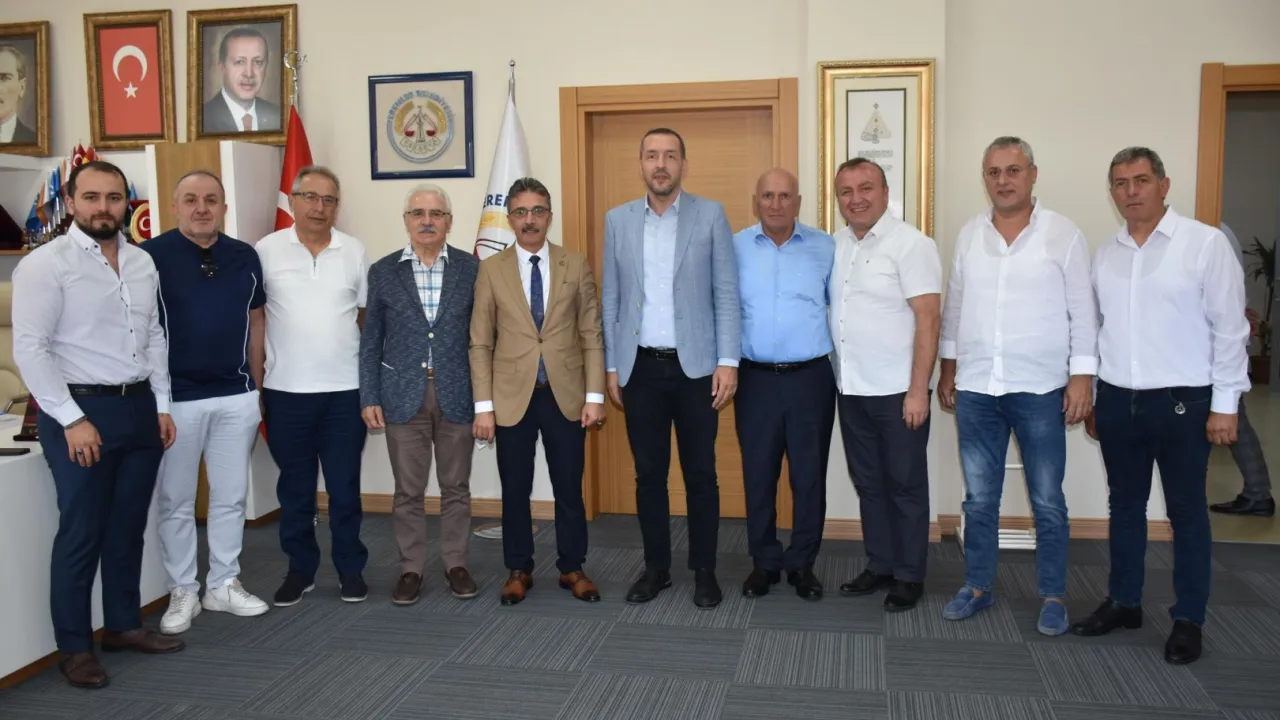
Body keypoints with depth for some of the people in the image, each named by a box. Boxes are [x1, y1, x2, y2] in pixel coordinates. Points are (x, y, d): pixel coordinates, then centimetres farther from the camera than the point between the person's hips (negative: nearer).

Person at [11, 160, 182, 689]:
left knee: (128, 527, 15)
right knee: (81, 533, 2)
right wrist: (72, 419, -17)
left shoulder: (142, 262, 10)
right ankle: (74, 647, 17)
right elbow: (29, 349, -13)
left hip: (139, 407, 6)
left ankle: (123, 625, 30)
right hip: (80, 410, -6)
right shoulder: (45, 264, -9)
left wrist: (161, 404, 10)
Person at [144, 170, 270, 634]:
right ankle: (182, 592, 21)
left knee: (231, 495, 12)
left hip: (236, 396, 4)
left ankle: (224, 584, 26)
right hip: (175, 397, -3)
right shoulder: (150, 256, -7)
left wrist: (256, 388, 11)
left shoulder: (245, 257, 5)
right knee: (175, 501, 7)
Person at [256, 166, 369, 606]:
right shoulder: (268, 250, -1)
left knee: (345, 487, 9)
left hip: (345, 390, 1)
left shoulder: (354, 252, 3)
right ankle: (300, 569, 25)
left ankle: (350, 568, 22)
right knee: (294, 488, 11)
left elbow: (366, 317, 8)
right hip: (286, 391, 0)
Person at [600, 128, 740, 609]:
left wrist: (728, 361, -8)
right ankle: (656, 568, 23)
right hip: (640, 368, 2)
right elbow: (610, 299, 8)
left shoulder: (710, 215, 0)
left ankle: (704, 570, 19)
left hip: (695, 366, -2)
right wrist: (611, 366, 6)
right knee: (649, 475, 9)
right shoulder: (617, 220, 6)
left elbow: (726, 294, -2)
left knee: (700, 475, 6)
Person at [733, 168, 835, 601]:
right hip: (755, 380, 0)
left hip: (810, 378, 0)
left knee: (809, 476, 7)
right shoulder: (735, 249, 2)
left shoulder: (826, 248, 2)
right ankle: (764, 562, 23)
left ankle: (803, 564, 22)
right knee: (758, 475, 8)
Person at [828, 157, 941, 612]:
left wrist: (918, 390, -17)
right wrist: (835, 378, 8)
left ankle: (909, 576, 18)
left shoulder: (911, 244, -11)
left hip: (897, 391, -6)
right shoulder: (835, 246, 8)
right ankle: (879, 565, 28)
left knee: (905, 485, 6)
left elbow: (927, 320, -14)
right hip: (851, 389, 6)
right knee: (868, 484, 15)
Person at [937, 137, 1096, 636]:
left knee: (1047, 502, 6)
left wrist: (1082, 377, -9)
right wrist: (947, 370, 12)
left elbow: (1082, 311, -4)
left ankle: (1053, 596, 20)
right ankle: (978, 586, 25)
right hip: (975, 389, 3)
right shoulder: (969, 235, 7)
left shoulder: (1063, 235, -4)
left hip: (1040, 390, -3)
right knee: (978, 499, 12)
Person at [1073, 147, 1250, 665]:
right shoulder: (1105, 254, 7)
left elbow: (1230, 328, -8)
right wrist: (1091, 399, 12)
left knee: (1186, 514, 7)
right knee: (1125, 507, 15)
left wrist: (1225, 404, -10)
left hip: (1182, 402, -4)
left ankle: (1188, 620, 19)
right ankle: (1124, 602, 29)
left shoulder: (1206, 243, -7)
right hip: (1118, 401, 5)